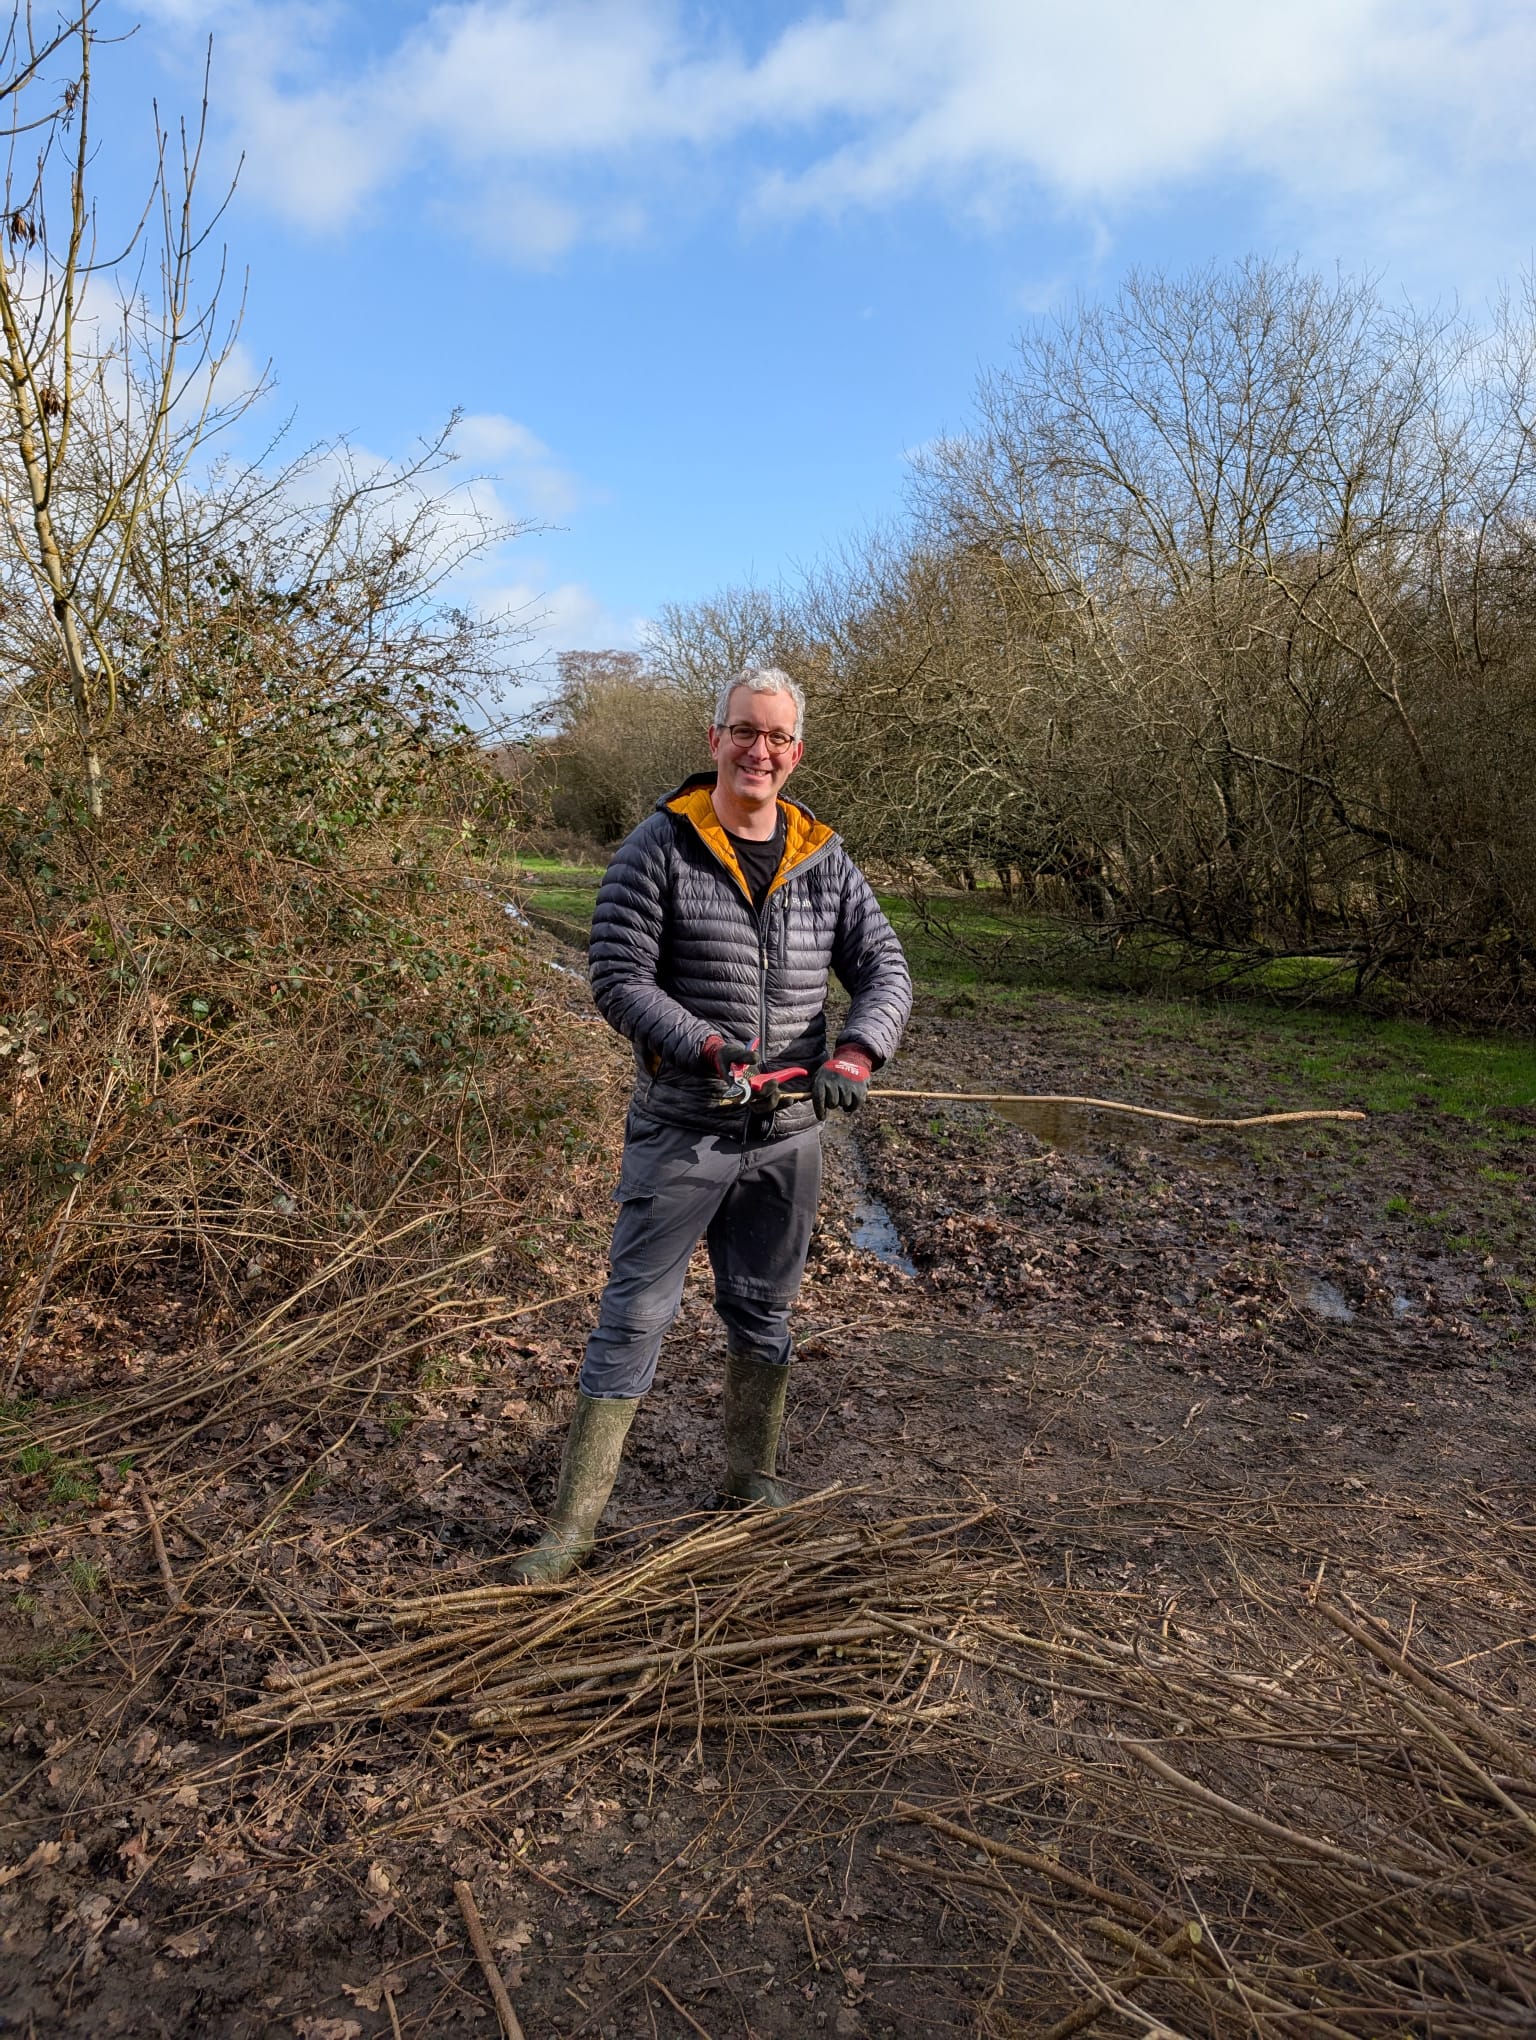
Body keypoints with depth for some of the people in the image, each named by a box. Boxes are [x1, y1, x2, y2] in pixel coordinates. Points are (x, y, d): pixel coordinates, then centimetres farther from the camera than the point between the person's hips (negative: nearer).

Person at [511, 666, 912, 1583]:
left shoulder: (827, 862, 5)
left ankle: (753, 1482, 37)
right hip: (682, 1129, -4)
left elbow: (886, 971, 1)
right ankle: (575, 1520, 11)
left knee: (766, 1316, 17)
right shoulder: (658, 849, -7)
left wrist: (858, 1052, -18)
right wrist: (701, 1045, -26)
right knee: (634, 1316, 0)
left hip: (790, 1132, 4)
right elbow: (620, 979, -12)